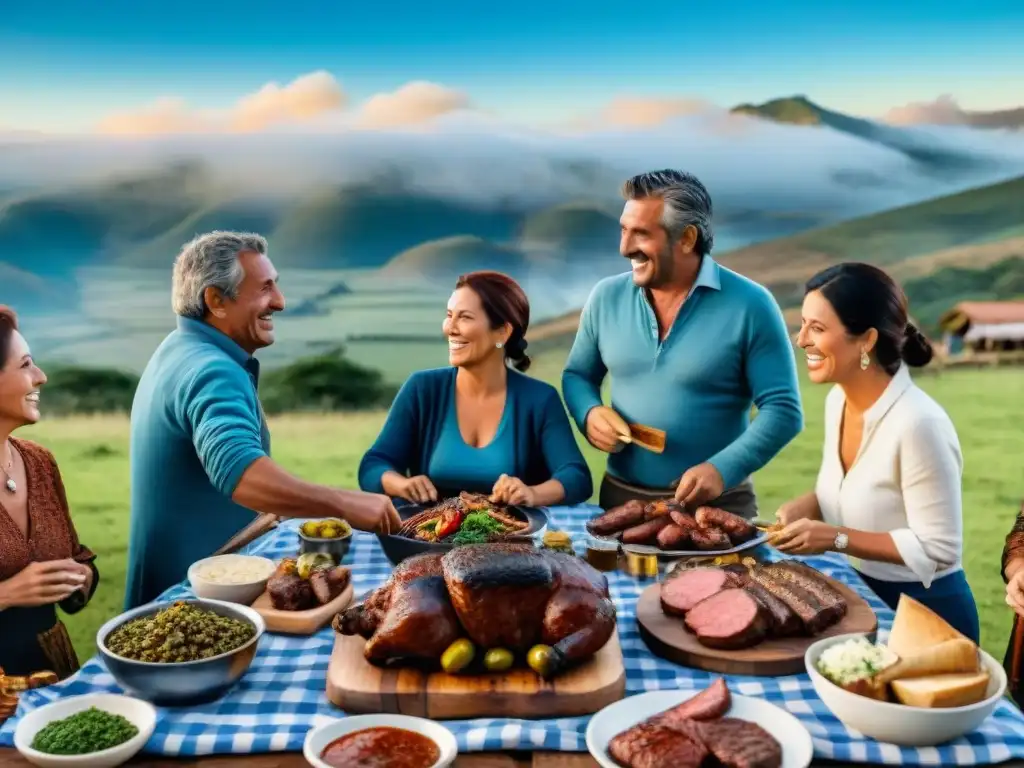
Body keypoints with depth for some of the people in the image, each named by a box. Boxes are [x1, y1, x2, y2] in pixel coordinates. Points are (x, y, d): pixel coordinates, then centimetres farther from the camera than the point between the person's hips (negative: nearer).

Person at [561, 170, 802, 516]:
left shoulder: (749, 305, -11)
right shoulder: (606, 297, 1)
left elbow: (783, 410, -10)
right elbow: (577, 375, 14)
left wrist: (723, 470, -22)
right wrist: (590, 412, -8)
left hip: (716, 503, -3)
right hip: (620, 496, 4)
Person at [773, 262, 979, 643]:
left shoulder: (918, 424, -27)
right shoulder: (838, 399, -3)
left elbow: (937, 551, -23)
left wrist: (836, 539, -26)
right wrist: (806, 505, -6)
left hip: (924, 613, -8)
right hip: (857, 596, 8)